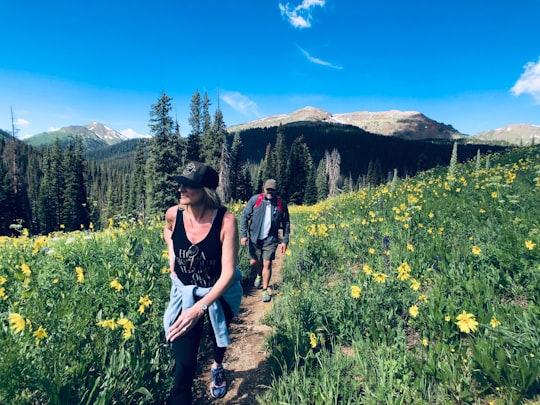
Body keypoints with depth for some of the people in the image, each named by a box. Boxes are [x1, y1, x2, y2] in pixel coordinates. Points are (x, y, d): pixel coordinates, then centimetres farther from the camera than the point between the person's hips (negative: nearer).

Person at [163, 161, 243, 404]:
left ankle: (218, 367, 64)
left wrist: (200, 308, -35)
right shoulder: (173, 214, -18)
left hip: (220, 293, -1)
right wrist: (172, 255, -6)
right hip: (185, 293, 1)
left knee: (219, 336, 29)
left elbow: (228, 272, -29)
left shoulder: (226, 220, -31)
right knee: (184, 363, -3)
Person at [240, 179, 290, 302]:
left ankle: (265, 290, 14)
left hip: (270, 240, -1)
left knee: (267, 264, -4)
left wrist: (285, 240, 3)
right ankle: (259, 275, 44)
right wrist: (243, 234, -6)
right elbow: (245, 216, 0)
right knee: (253, 262, 9)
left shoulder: (281, 203, -1)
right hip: (255, 238, 1)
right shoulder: (255, 200, -4)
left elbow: (286, 223, 7)